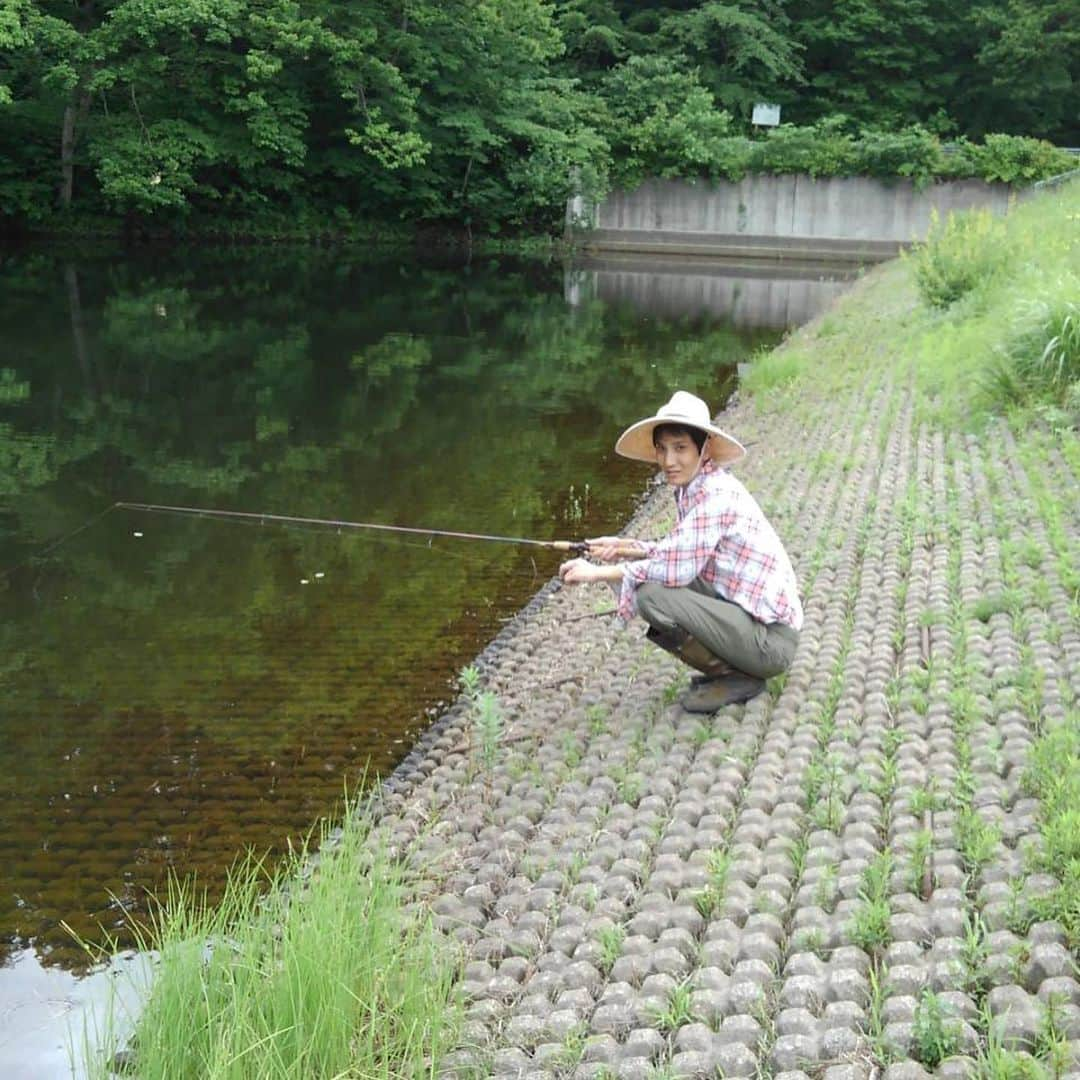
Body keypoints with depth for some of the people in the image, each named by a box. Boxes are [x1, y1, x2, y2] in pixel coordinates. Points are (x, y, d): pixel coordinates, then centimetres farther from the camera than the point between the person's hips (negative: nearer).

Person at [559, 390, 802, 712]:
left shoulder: (717, 494, -20)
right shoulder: (690, 488, 7)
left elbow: (676, 568, -26)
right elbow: (678, 553, 19)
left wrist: (598, 573, -17)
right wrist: (624, 548, 6)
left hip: (771, 640, -9)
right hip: (743, 611, 9)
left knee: (652, 594, -22)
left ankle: (737, 678, -6)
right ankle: (727, 667, 11)